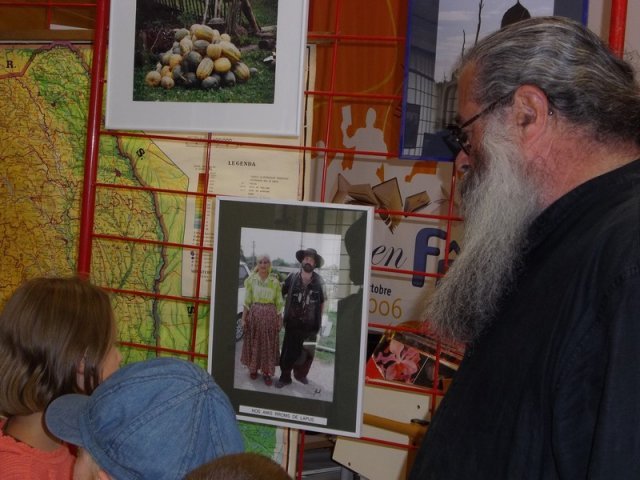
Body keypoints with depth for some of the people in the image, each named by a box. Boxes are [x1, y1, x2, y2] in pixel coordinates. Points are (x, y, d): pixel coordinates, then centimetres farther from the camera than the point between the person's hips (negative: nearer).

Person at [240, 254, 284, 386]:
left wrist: (279, 319, 0)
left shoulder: (275, 281, 0)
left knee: (269, 344, 4)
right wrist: (244, 318, -2)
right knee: (253, 342, 8)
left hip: (270, 314, 0)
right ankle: (253, 369, 24)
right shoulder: (252, 280, 0)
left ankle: (267, 372, 11)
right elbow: (247, 301, 2)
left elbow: (279, 302, 3)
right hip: (254, 313, 0)